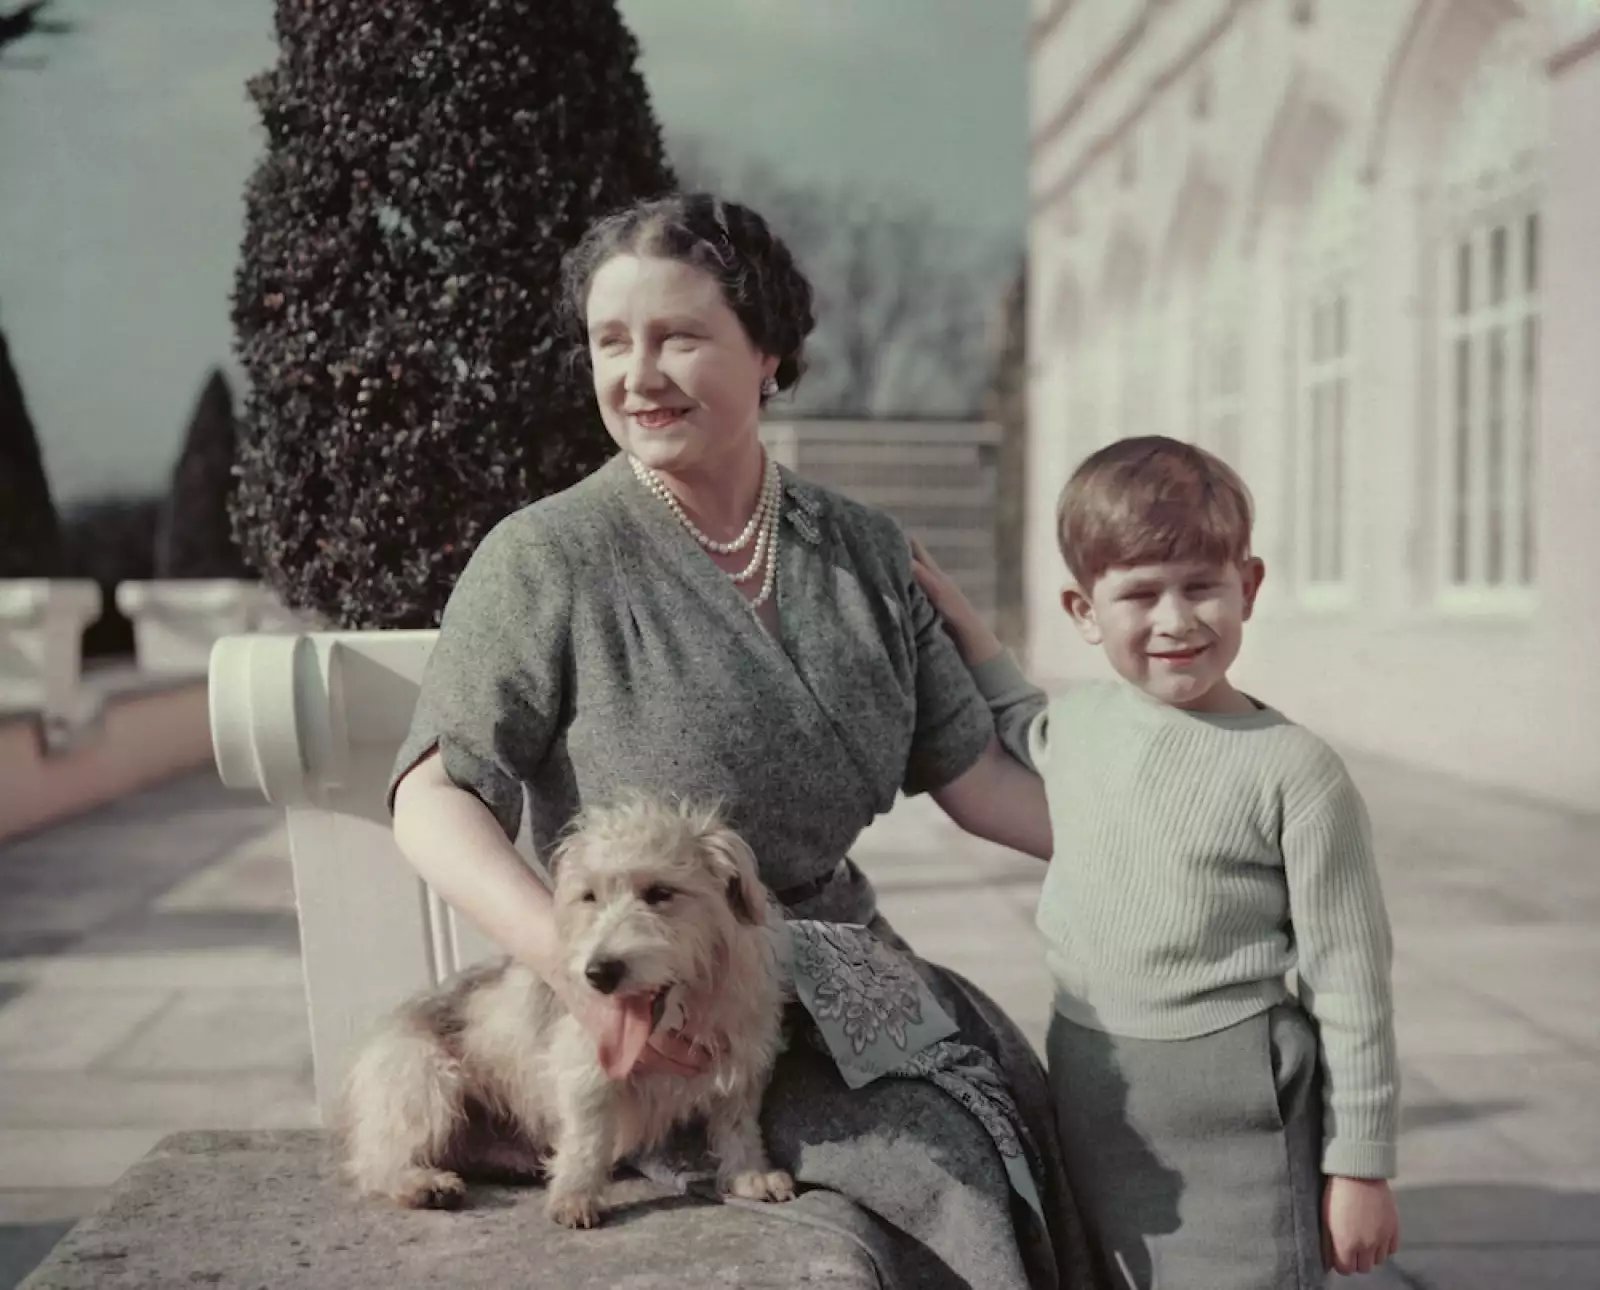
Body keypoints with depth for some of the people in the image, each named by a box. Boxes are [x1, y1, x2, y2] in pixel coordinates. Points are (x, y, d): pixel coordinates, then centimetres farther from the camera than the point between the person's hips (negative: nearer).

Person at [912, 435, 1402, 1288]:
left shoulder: (1293, 771, -13)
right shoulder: (1075, 722, 3)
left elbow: (1349, 983, -9)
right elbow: (1020, 734, 31)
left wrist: (1360, 1167, -6)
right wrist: (960, 624, 20)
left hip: (1232, 1114, -5)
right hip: (1090, 1093, 6)